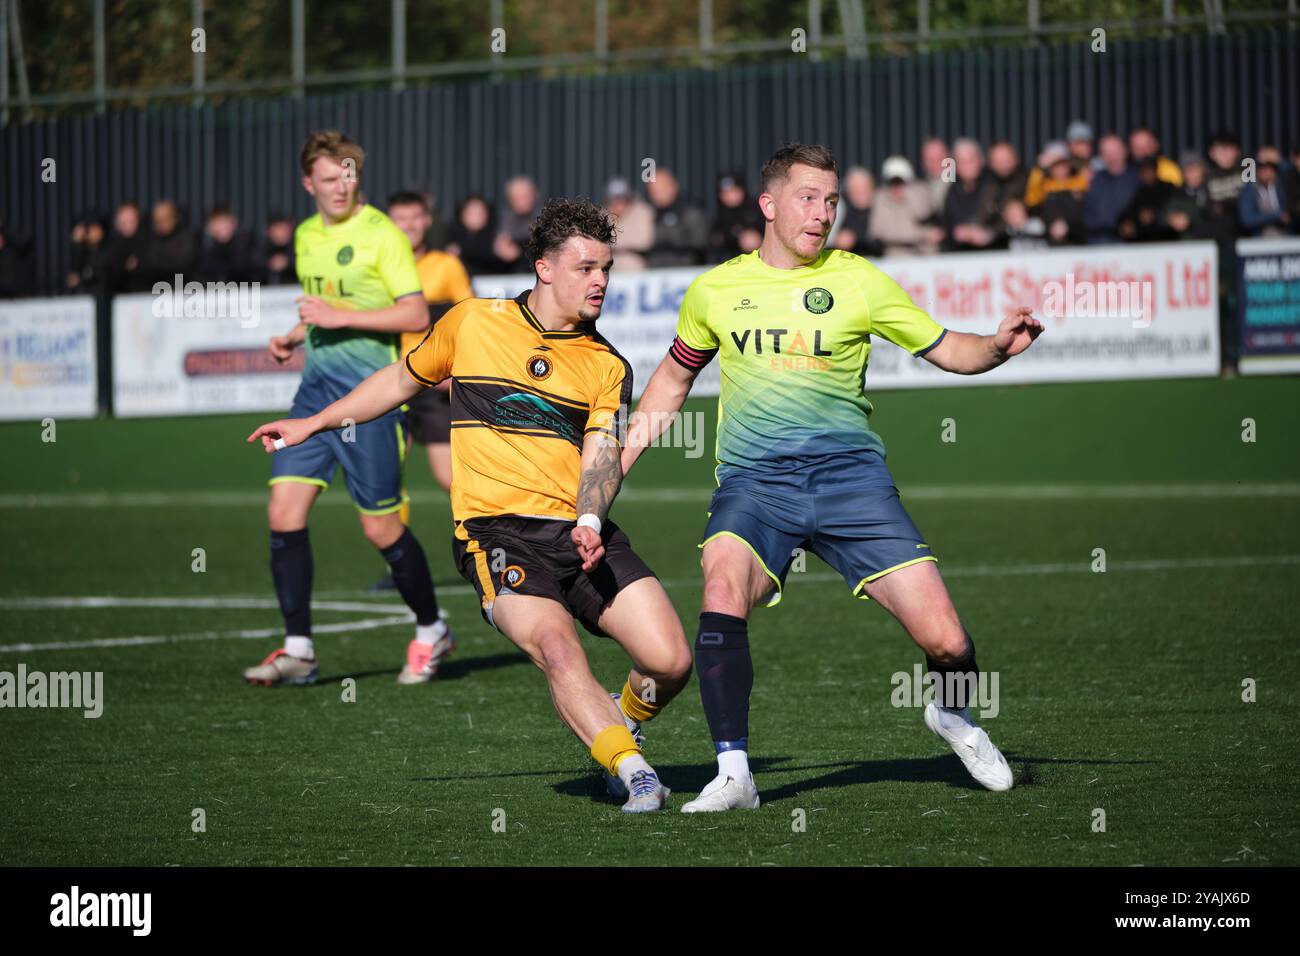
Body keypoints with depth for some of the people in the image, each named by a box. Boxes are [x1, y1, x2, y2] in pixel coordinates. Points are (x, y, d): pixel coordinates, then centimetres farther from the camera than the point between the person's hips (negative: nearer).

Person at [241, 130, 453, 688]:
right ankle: (298, 650, 1)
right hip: (316, 385, 7)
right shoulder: (306, 236, 13)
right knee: (283, 512, -5)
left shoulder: (381, 235, -9)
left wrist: (343, 317, -20)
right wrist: (293, 337, 9)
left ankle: (431, 632, 20)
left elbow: (417, 315, -15)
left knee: (380, 527, -1)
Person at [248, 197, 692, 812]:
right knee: (557, 650, -30)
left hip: (580, 534, 3)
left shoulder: (608, 367, 11)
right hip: (494, 531, -2)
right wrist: (312, 424, 28)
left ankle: (620, 724, 21)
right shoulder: (470, 323, 8)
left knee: (670, 659, -11)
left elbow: (601, 456, 0)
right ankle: (630, 767, -27)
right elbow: (404, 379, 24)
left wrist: (589, 520, -22)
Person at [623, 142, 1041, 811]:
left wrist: (1000, 346, -10)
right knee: (723, 588, -32)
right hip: (753, 480, 0)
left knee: (944, 641, -10)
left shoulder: (856, 280, 5)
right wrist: (611, 467, 21)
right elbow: (673, 378, 25)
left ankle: (952, 718, 27)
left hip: (848, 473, 0)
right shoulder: (715, 290, 9)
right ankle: (733, 774, -24)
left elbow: (945, 349, 11)